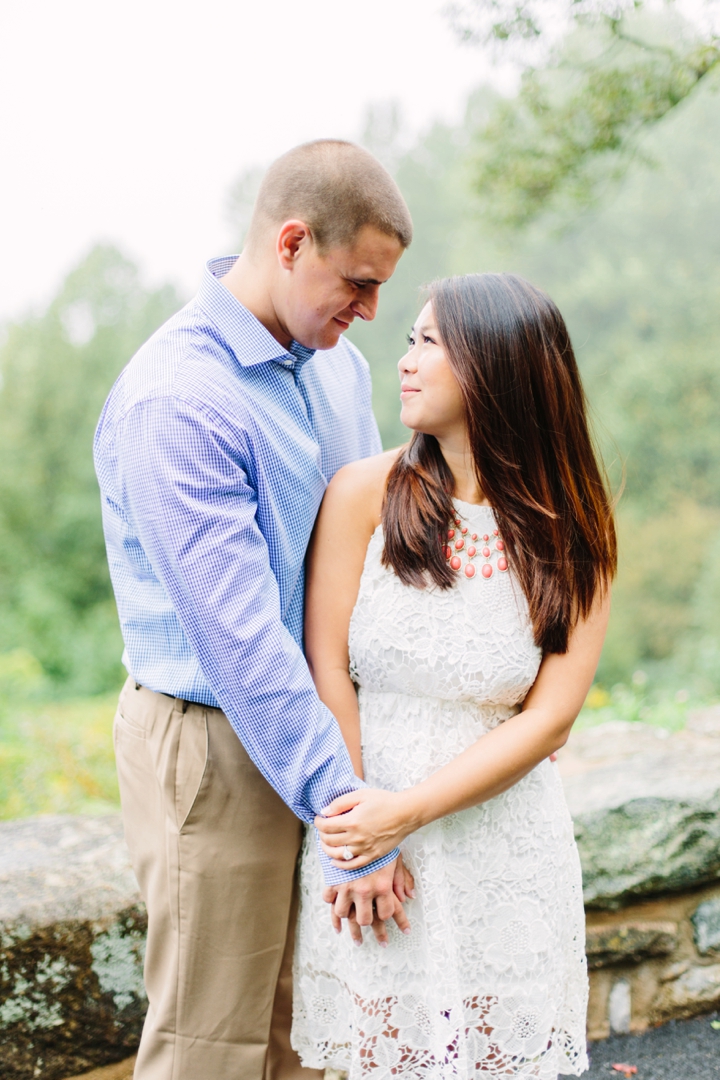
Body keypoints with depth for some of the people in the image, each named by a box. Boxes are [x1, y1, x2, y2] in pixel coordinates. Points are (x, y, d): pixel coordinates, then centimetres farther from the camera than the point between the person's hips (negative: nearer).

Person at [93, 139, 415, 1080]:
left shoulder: (338, 364, 7)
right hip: (213, 747, -7)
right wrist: (347, 811, -20)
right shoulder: (174, 400, -20)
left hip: (314, 719, 8)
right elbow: (239, 638, -23)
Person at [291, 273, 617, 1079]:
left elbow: (549, 719, -8)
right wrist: (356, 836, -8)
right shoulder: (363, 493, -5)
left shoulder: (571, 534, -3)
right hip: (365, 824, 0)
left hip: (505, 854, 1)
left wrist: (405, 813, -17)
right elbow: (327, 676, -6)